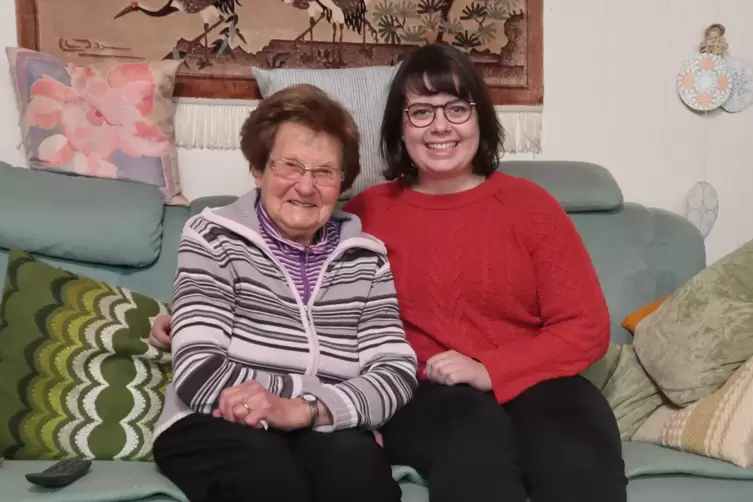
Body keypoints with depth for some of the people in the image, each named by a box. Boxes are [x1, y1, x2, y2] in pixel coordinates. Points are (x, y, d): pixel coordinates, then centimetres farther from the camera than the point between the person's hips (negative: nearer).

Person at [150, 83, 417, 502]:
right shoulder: (214, 238, 1)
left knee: (357, 463, -31)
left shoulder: (366, 257, 10)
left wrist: (303, 409, -22)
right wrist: (344, 399, -13)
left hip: (324, 433, 3)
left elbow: (397, 374, -3)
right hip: (215, 428, -2)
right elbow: (196, 373, -11)